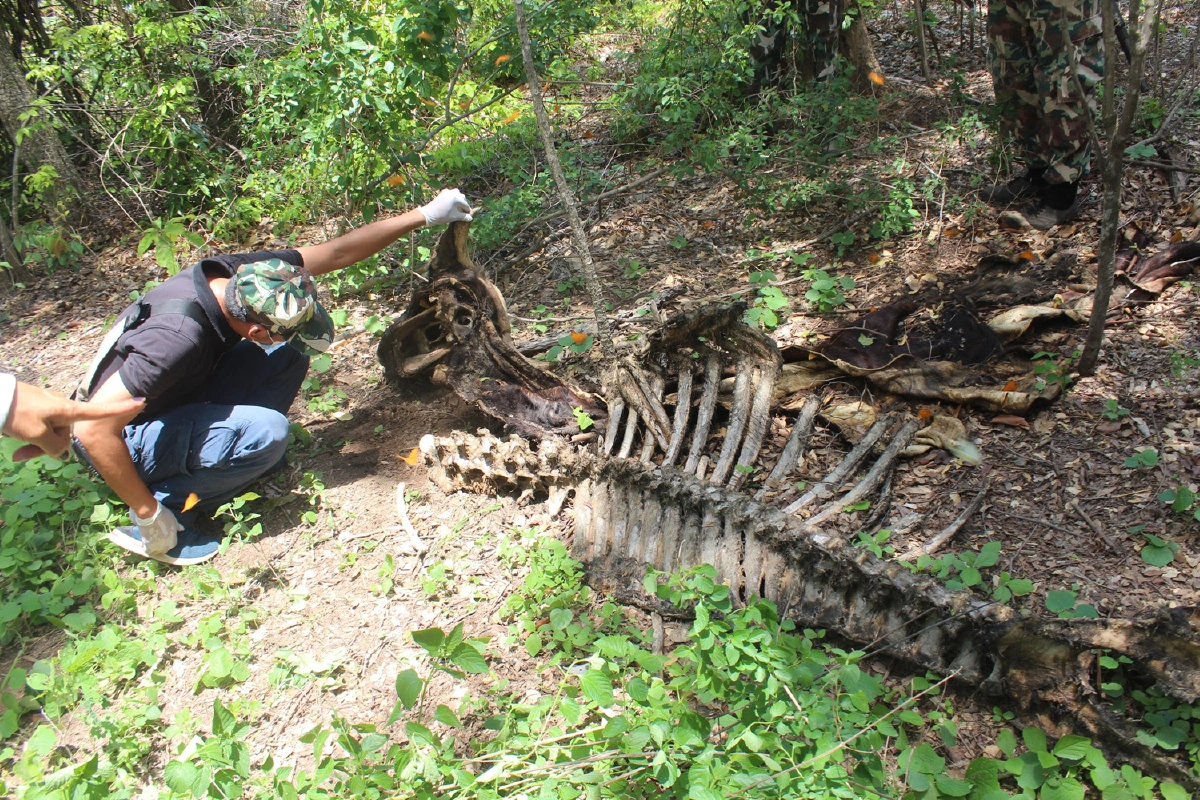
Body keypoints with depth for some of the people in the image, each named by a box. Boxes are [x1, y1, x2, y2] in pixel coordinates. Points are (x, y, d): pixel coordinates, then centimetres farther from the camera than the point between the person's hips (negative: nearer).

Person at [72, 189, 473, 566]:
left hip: (181, 403, 8)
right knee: (266, 432, -30)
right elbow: (93, 429, -37)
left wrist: (425, 215, -6)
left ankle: (234, 459, 3)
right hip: (128, 437, -7)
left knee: (287, 356, -8)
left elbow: (337, 251, -8)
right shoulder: (179, 336, -39)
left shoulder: (239, 274, -18)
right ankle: (166, 510, -10)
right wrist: (149, 515, -29)